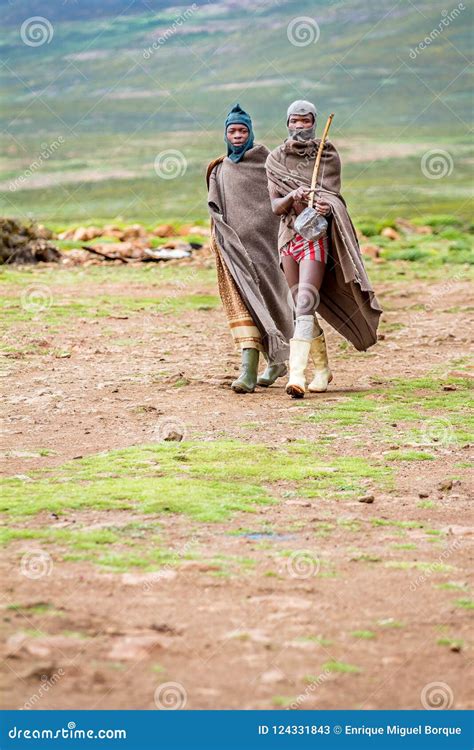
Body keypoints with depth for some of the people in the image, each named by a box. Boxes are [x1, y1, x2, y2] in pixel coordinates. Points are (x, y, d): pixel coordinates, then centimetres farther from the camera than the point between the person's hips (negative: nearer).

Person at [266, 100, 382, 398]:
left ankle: (297, 374, -27)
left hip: (317, 234, -4)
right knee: (305, 306, 11)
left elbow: (333, 196, -8)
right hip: (289, 236, 4)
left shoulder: (328, 155, -1)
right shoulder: (276, 159, 5)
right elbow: (275, 206, -1)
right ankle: (322, 369, 27)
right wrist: (292, 196, -23)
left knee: (305, 303, -18)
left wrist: (325, 206, -31)